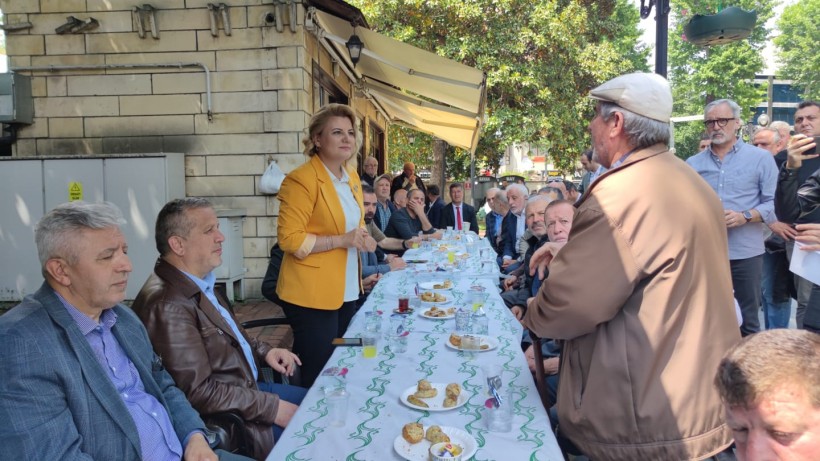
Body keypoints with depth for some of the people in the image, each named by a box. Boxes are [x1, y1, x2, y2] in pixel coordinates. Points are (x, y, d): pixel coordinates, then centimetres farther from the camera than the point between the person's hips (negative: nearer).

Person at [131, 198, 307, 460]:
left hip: (247, 388, 9)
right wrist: (272, 408, -21)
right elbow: (199, 393, -27)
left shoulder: (200, 282, 4)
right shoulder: (169, 305, -27)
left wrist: (263, 351, 2)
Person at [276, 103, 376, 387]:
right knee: (319, 377, 3)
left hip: (346, 292, 8)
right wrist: (342, 240, -22)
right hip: (312, 295, -8)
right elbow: (289, 239, -20)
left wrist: (363, 239, 3)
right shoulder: (301, 180, -15)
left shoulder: (352, 178, 10)